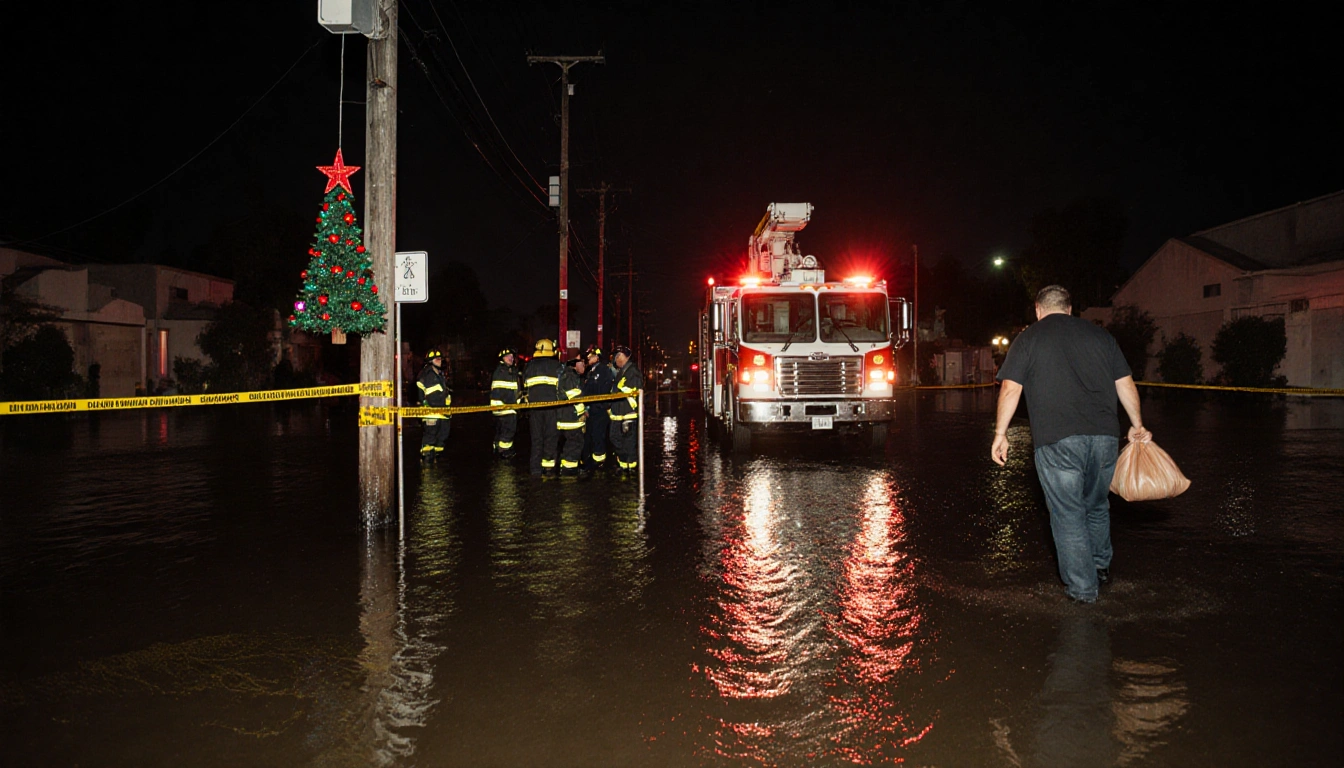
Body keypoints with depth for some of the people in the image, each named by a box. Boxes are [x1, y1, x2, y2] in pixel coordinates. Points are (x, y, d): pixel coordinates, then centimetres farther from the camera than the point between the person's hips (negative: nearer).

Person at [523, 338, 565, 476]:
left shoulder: (529, 366, 10)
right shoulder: (557, 366, -2)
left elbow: (525, 386, 12)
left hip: (534, 406, 3)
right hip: (551, 406, -3)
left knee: (536, 438, 10)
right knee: (551, 437, 4)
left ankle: (535, 468, 11)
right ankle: (548, 465, 1)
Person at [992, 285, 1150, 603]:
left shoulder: (1028, 339, 5)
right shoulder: (1099, 335, 15)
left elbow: (1010, 389, -3)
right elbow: (1126, 384, 15)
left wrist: (1000, 433, 2)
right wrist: (1137, 424, 25)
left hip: (1057, 440, -4)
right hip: (1104, 437, 4)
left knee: (1068, 513, 4)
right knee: (1097, 505, 22)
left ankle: (1082, 587, 8)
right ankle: (1101, 566, 38)